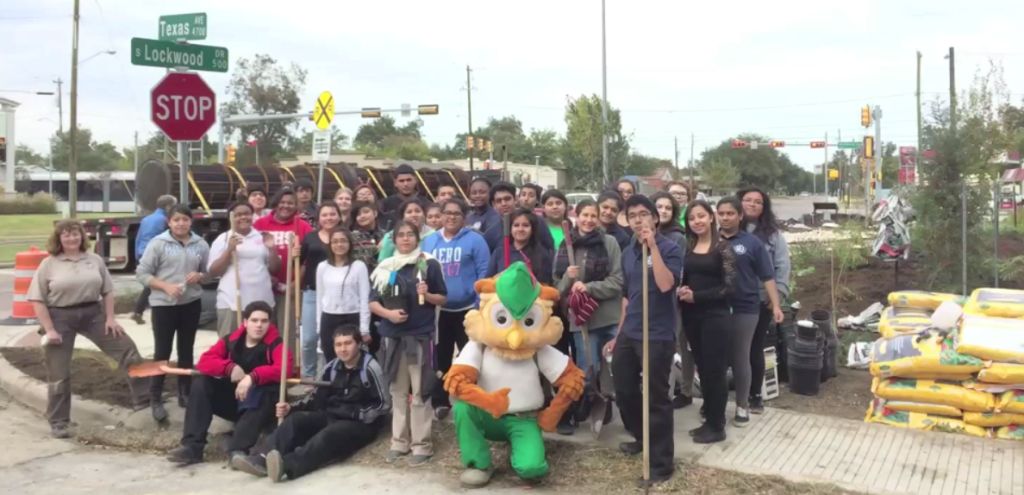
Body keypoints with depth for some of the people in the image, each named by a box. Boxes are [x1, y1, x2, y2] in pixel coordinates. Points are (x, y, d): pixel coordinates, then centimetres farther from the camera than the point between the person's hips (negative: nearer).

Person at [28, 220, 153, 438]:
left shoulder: (95, 260, 5)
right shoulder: (49, 264, -4)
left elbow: (107, 291, 9)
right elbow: (37, 300, -6)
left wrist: (110, 318, 0)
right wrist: (49, 329, -13)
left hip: (92, 313, 3)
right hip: (60, 318, -3)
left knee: (127, 348, -3)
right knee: (59, 374, 3)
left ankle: (144, 396, 8)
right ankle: (58, 422, 16)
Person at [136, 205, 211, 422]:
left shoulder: (200, 244, 3)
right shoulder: (158, 243, -7)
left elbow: (210, 272, 9)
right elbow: (142, 273, -7)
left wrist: (199, 276, -13)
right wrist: (166, 286, -18)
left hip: (191, 304, 3)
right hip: (163, 304, -3)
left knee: (186, 350, 14)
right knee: (162, 352, 1)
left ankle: (185, 393, 26)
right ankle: (155, 399, 11)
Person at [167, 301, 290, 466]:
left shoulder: (275, 344, -11)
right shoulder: (231, 340, 1)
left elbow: (284, 369, -30)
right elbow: (204, 361, -10)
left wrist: (252, 377, -43)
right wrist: (230, 368, -27)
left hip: (262, 406, -4)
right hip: (233, 399, 4)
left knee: (264, 394, -36)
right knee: (201, 384, -15)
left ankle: (238, 449, -48)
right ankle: (192, 446, -23)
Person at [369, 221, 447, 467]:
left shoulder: (429, 264, -1)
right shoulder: (385, 267, 7)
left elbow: (443, 299, 2)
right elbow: (373, 302, 6)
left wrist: (427, 294, -17)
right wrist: (388, 313, -13)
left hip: (421, 336, -3)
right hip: (393, 336, 4)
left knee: (420, 393, 0)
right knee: (398, 391, 12)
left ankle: (421, 444, 7)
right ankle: (399, 442, 21)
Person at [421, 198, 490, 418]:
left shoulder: (475, 240, -6)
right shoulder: (429, 241, 6)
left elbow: (483, 274, -9)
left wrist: (480, 306, -13)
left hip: (467, 309, -3)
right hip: (437, 310, 4)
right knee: (440, 358, 13)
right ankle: (440, 402, 25)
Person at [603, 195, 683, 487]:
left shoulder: (669, 249, -9)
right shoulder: (628, 253, 10)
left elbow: (665, 284, -27)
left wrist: (652, 245, -24)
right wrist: (619, 334, 20)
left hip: (657, 336, -7)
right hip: (628, 335, 7)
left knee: (656, 399, -1)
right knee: (623, 392, 17)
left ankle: (661, 463, 12)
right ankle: (643, 438, 41)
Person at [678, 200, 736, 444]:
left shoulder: (722, 247, -6)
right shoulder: (687, 248, 9)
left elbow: (729, 286, -10)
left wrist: (696, 296, -15)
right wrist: (680, 291, -8)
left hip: (715, 315, -5)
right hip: (692, 316, 5)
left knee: (715, 370, 0)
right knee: (702, 368, 11)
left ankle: (717, 426, 9)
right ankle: (709, 419, 22)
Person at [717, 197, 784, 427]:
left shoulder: (752, 243, 1)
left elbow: (767, 277, 1)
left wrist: (776, 305, -6)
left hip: (744, 309, -2)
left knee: (740, 358, 6)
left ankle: (742, 406, 20)